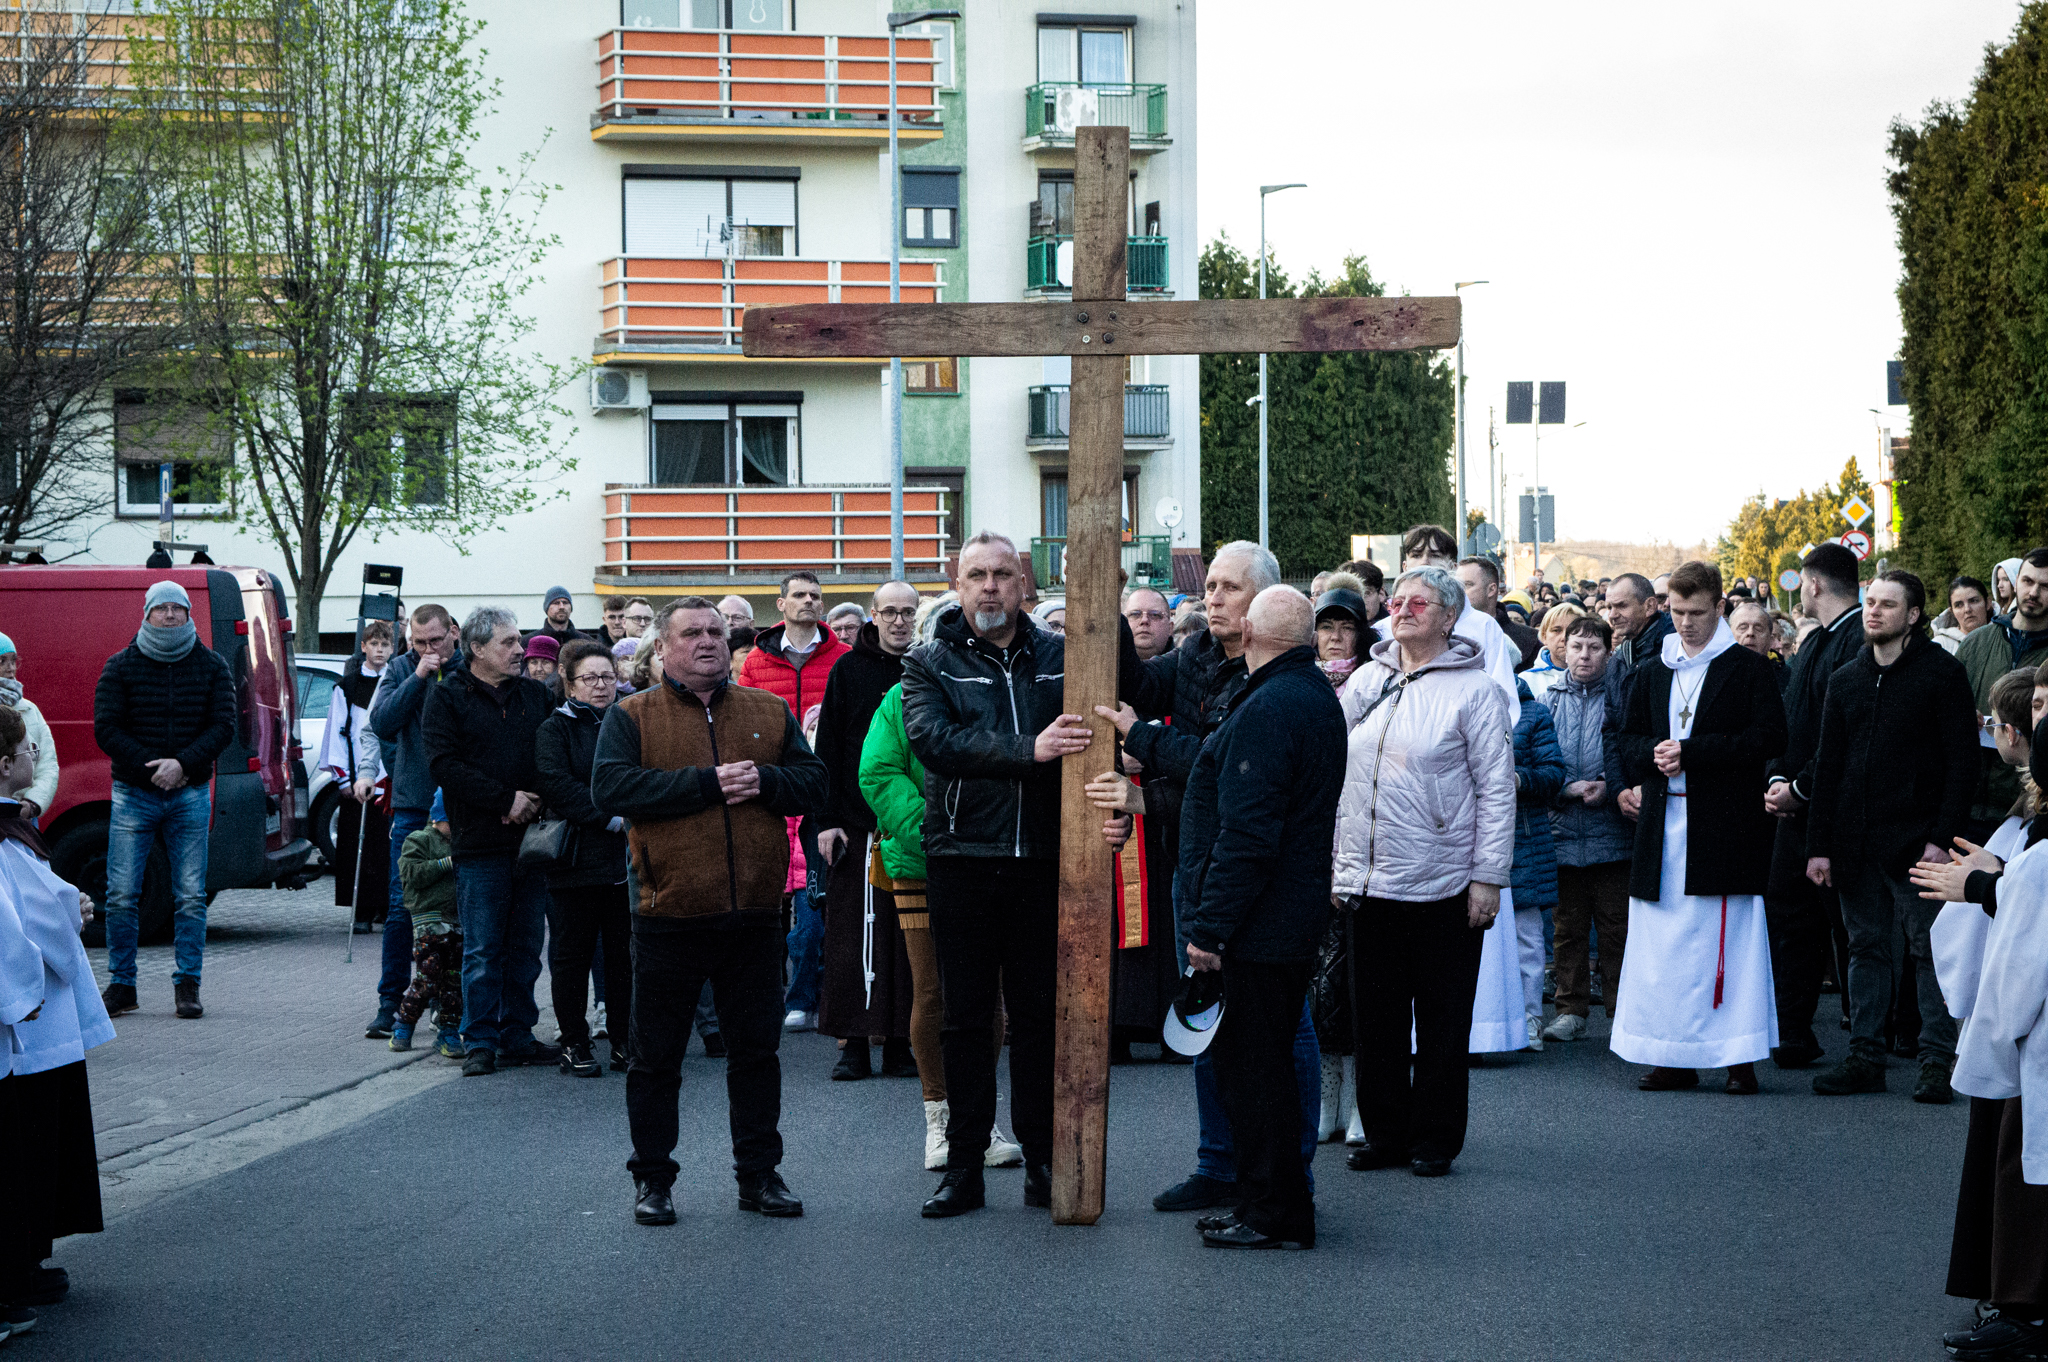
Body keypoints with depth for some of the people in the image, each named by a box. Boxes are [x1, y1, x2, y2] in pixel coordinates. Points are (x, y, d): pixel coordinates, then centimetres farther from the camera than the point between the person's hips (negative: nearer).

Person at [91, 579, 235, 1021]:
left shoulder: (211, 667, 6)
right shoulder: (121, 666, 3)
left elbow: (223, 727, 0)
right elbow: (106, 729, -2)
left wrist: (182, 763, -15)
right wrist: (150, 767, -12)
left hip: (190, 794, 1)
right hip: (133, 794, 0)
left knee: (191, 896, -1)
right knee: (121, 894, -3)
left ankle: (187, 985, 5)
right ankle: (122, 985, 6)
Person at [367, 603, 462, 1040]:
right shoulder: (400, 669, 6)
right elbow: (381, 722, -9)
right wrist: (418, 677, -13)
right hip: (413, 806, 1)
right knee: (401, 907, 1)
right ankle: (390, 1003, 8)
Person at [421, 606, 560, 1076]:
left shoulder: (536, 694, 12)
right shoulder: (447, 699, 0)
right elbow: (444, 764, -11)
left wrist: (535, 800, -6)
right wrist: (506, 799, -15)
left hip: (531, 839, 4)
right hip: (480, 844, -4)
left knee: (525, 945, 9)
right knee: (483, 949, -1)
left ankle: (518, 1035, 17)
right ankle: (481, 1042, 6)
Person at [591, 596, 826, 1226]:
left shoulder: (769, 712, 11)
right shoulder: (632, 716, 1)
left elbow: (814, 781, 7)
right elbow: (611, 786, -14)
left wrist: (763, 780, -14)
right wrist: (707, 782, -17)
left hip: (754, 914, 3)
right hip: (670, 914, -2)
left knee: (756, 1049, 9)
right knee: (657, 1055, 6)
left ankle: (759, 1173, 20)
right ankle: (652, 1178, 17)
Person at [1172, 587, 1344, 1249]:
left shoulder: (1268, 709, -19)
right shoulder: (1319, 697, 15)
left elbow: (1247, 834, -23)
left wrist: (1209, 926, -21)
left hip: (1259, 924, -10)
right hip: (1294, 920, 10)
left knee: (1251, 1069, -3)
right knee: (1259, 1064, 16)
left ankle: (1274, 1213, 3)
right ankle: (1274, 1204, 23)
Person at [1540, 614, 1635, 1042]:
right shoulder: (1548, 700, 8)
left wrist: (1609, 786, -15)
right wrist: (1569, 789, -10)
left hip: (1611, 834, -2)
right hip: (1562, 831, 2)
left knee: (1616, 926, 1)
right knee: (1568, 926, 8)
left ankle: (1623, 1011, 9)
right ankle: (1571, 1010, 16)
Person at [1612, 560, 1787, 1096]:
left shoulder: (1748, 670, 0)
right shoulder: (1652, 673, 17)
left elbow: (1768, 738, -9)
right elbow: (1628, 740, 20)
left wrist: (1689, 752, -15)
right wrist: (1653, 755, -5)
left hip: (1726, 826, -5)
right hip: (1663, 825, 5)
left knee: (1728, 942, -5)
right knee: (1664, 942, 3)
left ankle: (1739, 1057, 1)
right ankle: (1674, 1056, 9)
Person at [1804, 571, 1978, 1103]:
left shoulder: (1942, 673, -3)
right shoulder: (1846, 680, 13)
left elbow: (1962, 762, -7)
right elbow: (1827, 766, 14)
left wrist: (1942, 838, -14)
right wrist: (1818, 844, 8)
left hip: (1915, 839, -5)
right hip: (1857, 841, 5)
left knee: (1930, 949, -1)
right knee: (1867, 948, 9)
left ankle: (1938, 1062, 4)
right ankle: (1865, 1057, 14)